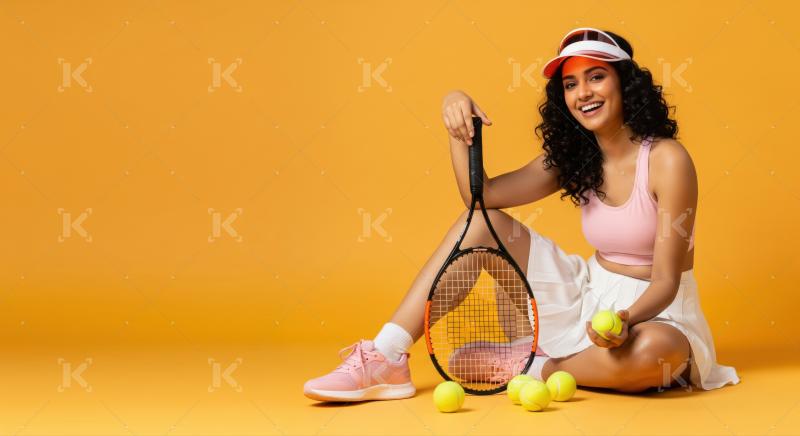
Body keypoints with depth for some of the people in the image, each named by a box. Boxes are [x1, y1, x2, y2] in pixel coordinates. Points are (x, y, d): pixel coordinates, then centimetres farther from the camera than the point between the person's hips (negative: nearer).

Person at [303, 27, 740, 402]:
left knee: (658, 351, -43)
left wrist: (627, 320, -38)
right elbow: (482, 195, -7)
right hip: (587, 295, 5)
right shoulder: (573, 158, 2)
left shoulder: (667, 160, -16)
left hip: (651, 312, -5)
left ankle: (534, 368, -18)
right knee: (482, 222, -8)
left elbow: (666, 280, -19)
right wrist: (457, 125, -18)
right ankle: (386, 360, -17)